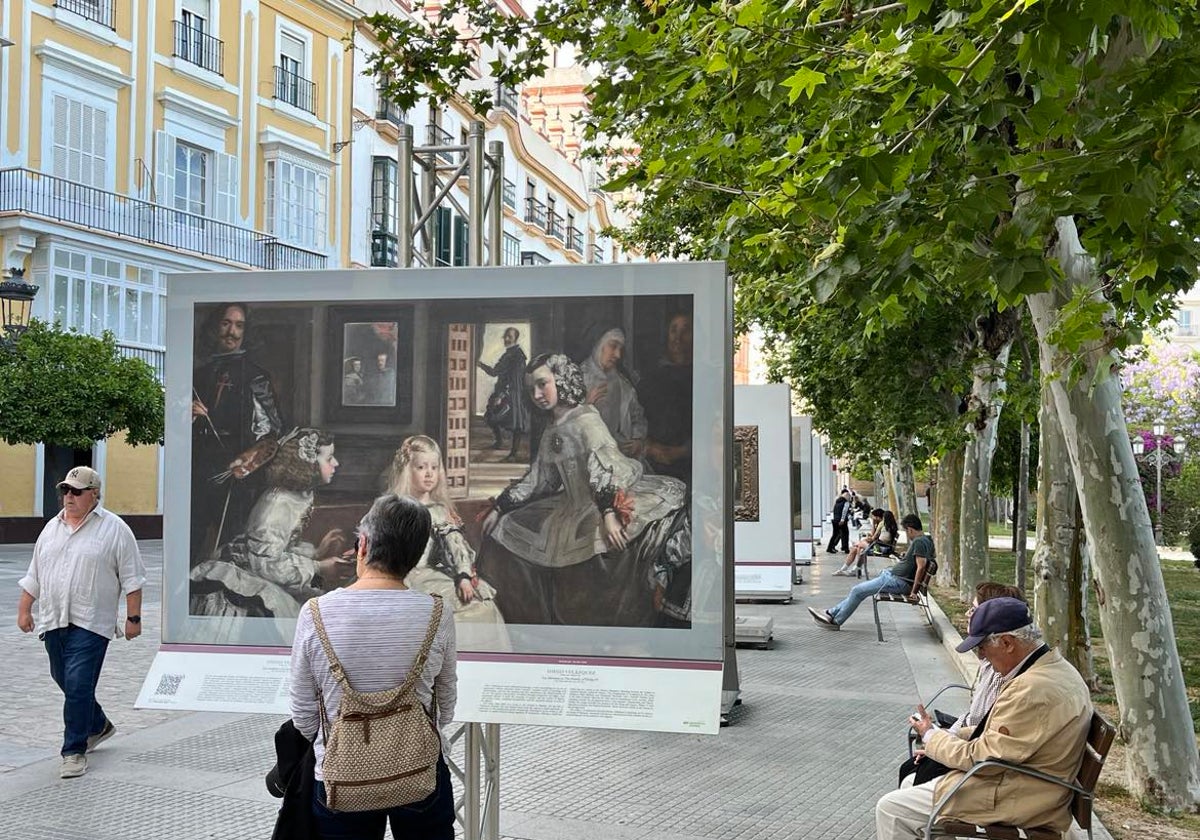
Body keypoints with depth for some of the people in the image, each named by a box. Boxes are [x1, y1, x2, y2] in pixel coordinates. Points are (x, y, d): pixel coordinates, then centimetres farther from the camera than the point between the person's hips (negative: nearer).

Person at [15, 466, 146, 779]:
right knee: (65, 681, 15)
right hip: (52, 620, 6)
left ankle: (74, 751, -1)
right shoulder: (51, 528, 14)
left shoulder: (115, 529, -3)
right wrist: (24, 609, 16)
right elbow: (34, 576, 20)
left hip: (90, 623, -6)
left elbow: (132, 578, -4)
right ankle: (98, 725, 36)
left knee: (78, 685, -11)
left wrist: (133, 617, -7)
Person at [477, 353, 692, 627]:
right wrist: (499, 509, 22)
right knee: (505, 531, 10)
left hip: (614, 498, -8)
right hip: (575, 508, 8)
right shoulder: (551, 432, 13)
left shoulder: (585, 419, -11)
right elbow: (536, 479, 22)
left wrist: (609, 512, -37)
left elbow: (604, 466, -25)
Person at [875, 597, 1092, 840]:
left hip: (1011, 801, -10)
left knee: (890, 809, -5)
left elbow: (981, 757, -21)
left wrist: (931, 736, -5)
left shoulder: (1031, 689, -29)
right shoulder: (1056, 667, 4)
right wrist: (948, 737, 9)